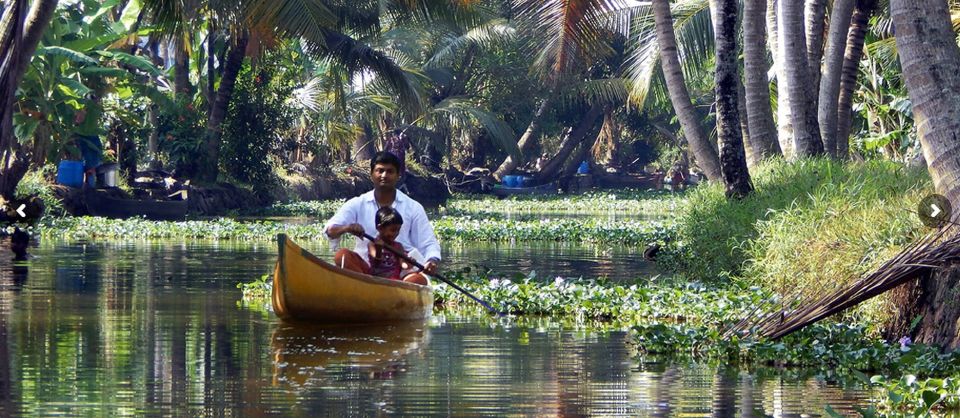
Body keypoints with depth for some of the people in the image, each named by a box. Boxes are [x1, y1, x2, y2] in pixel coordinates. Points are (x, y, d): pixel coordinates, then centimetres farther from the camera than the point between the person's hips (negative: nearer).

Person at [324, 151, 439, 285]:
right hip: (365, 268, 1)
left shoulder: (413, 208, 8)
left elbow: (428, 244, 7)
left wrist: (432, 260, -16)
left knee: (419, 280, -32)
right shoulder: (357, 205, 8)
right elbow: (329, 230, -4)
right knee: (342, 255, -28)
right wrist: (345, 228, -28)